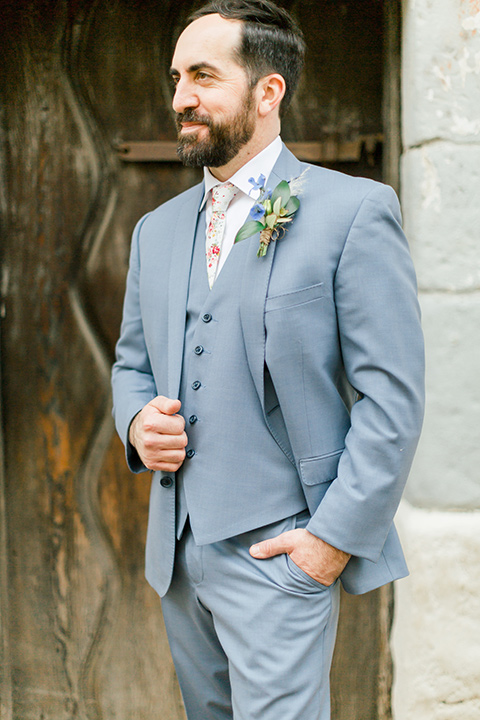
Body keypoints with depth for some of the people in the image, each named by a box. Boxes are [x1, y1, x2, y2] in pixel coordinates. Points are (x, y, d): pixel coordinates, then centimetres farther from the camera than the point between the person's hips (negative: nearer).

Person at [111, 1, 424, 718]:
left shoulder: (354, 211, -9)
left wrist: (336, 535, -15)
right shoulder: (157, 230, 11)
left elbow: (393, 397, -13)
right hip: (176, 550, 7)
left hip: (279, 552, -6)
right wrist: (137, 422, -3)